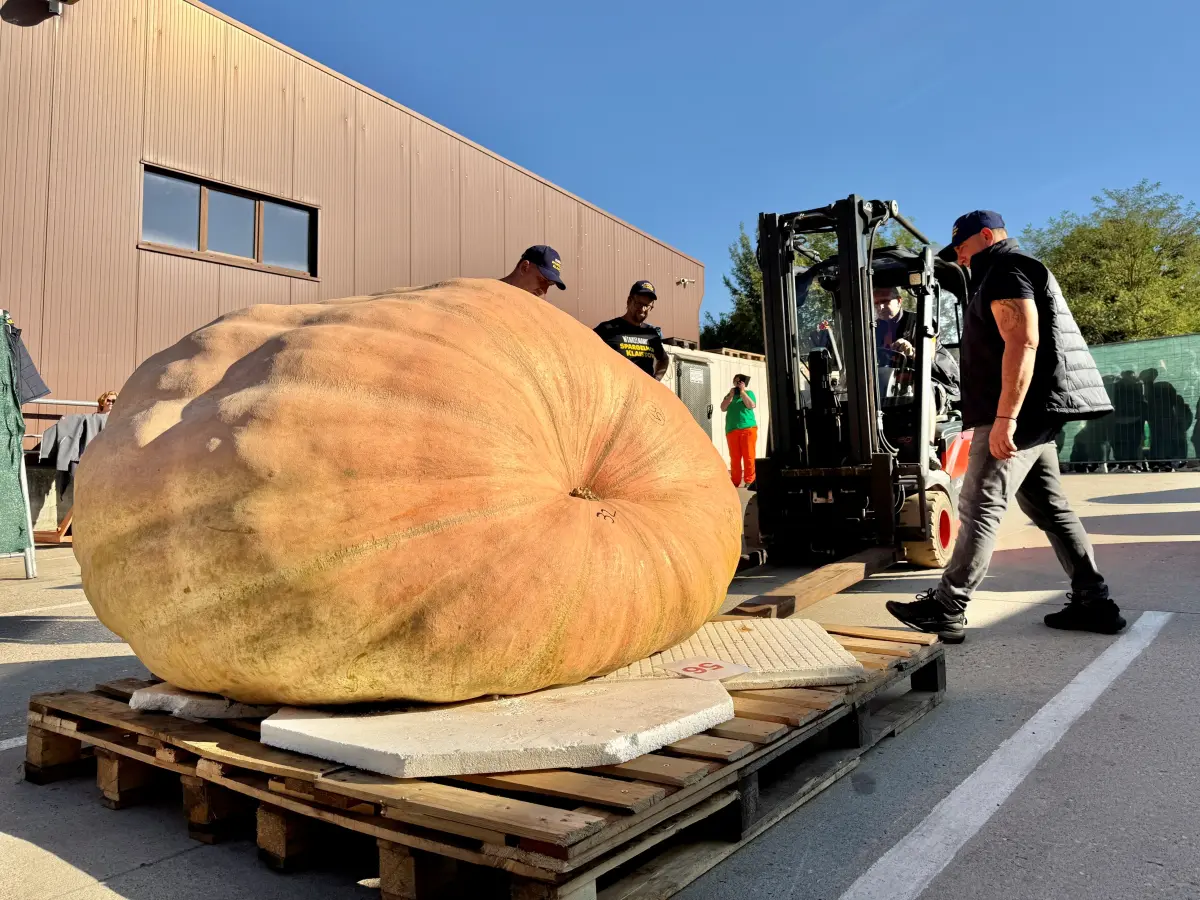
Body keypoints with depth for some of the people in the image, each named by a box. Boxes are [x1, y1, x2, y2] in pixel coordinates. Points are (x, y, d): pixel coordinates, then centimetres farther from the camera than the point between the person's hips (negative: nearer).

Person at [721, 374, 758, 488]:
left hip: (748, 428, -3)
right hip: (731, 430, 3)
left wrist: (742, 392, -6)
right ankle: (735, 481, 5)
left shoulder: (749, 393, 9)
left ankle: (750, 481, -4)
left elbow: (751, 405, -9)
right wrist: (731, 395, -2)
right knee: (734, 457, 1)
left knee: (749, 456, -6)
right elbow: (723, 408, 4)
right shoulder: (729, 395, 18)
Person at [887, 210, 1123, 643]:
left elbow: (1023, 342, -21)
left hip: (1017, 412, -11)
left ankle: (945, 610, -10)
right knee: (1048, 506, 12)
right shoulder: (1008, 273, 26)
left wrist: (1005, 417, -27)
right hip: (1032, 414, 11)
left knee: (980, 506, -12)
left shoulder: (1006, 271, -7)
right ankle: (1094, 602, 15)